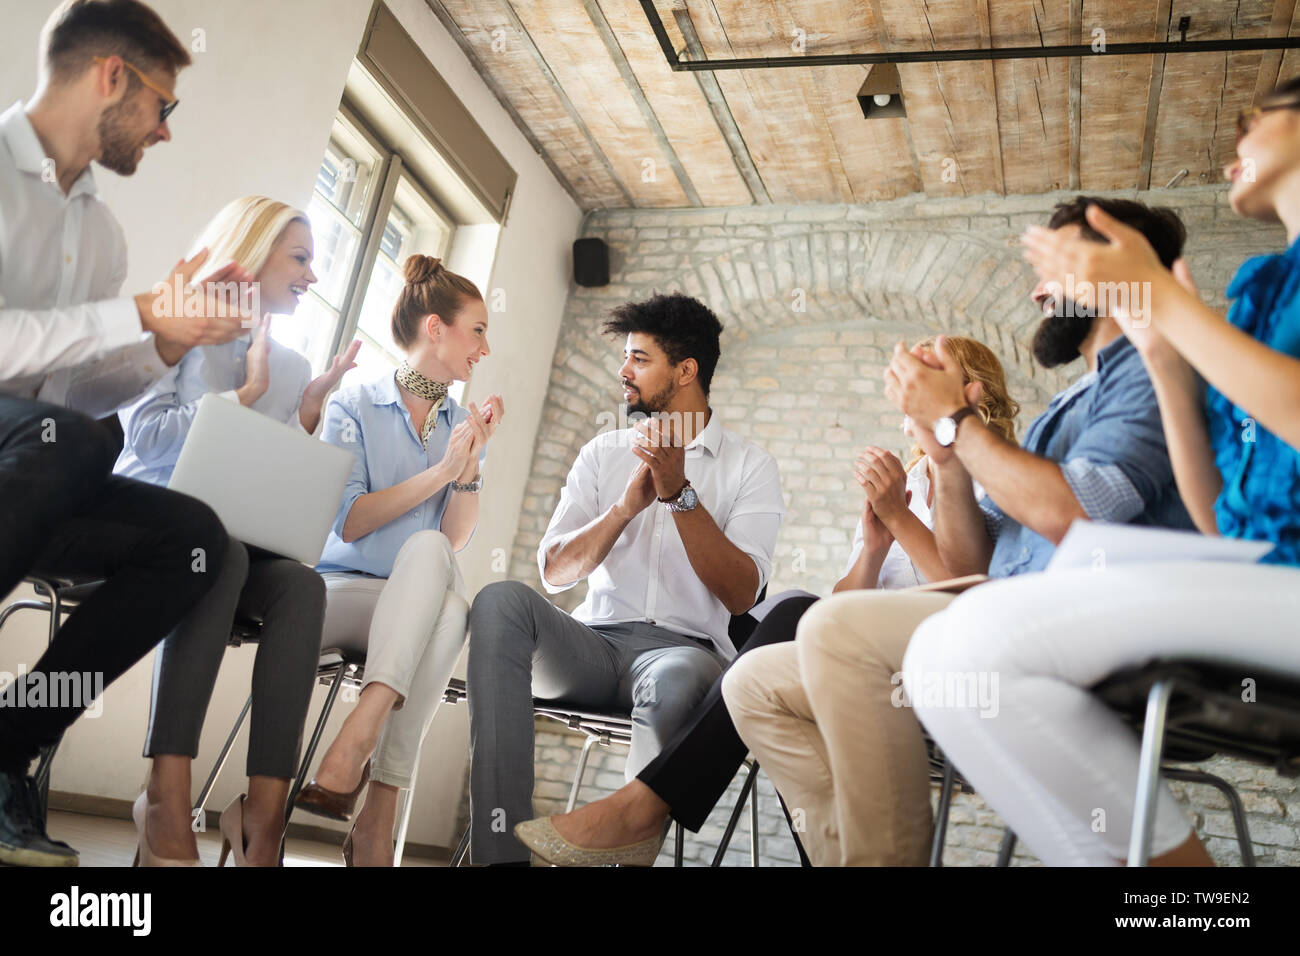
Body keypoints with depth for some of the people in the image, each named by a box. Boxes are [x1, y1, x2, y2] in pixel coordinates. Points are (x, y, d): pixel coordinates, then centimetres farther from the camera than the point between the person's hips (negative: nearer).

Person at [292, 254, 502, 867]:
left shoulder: (464, 425, 15)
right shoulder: (354, 407, 6)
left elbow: (453, 542, 4)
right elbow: (348, 522, -8)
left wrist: (472, 461, -8)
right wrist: (440, 471, -13)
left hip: (417, 606, 3)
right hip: (342, 586, -2)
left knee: (452, 609, -34)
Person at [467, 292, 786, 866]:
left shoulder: (749, 466, 6)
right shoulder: (604, 453, 16)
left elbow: (741, 594, -8)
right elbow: (554, 572, 5)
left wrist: (680, 493, -15)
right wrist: (626, 506, -10)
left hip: (683, 647, -3)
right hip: (595, 641, 4)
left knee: (678, 680, -39)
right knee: (502, 600, -27)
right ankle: (500, 847, -32)